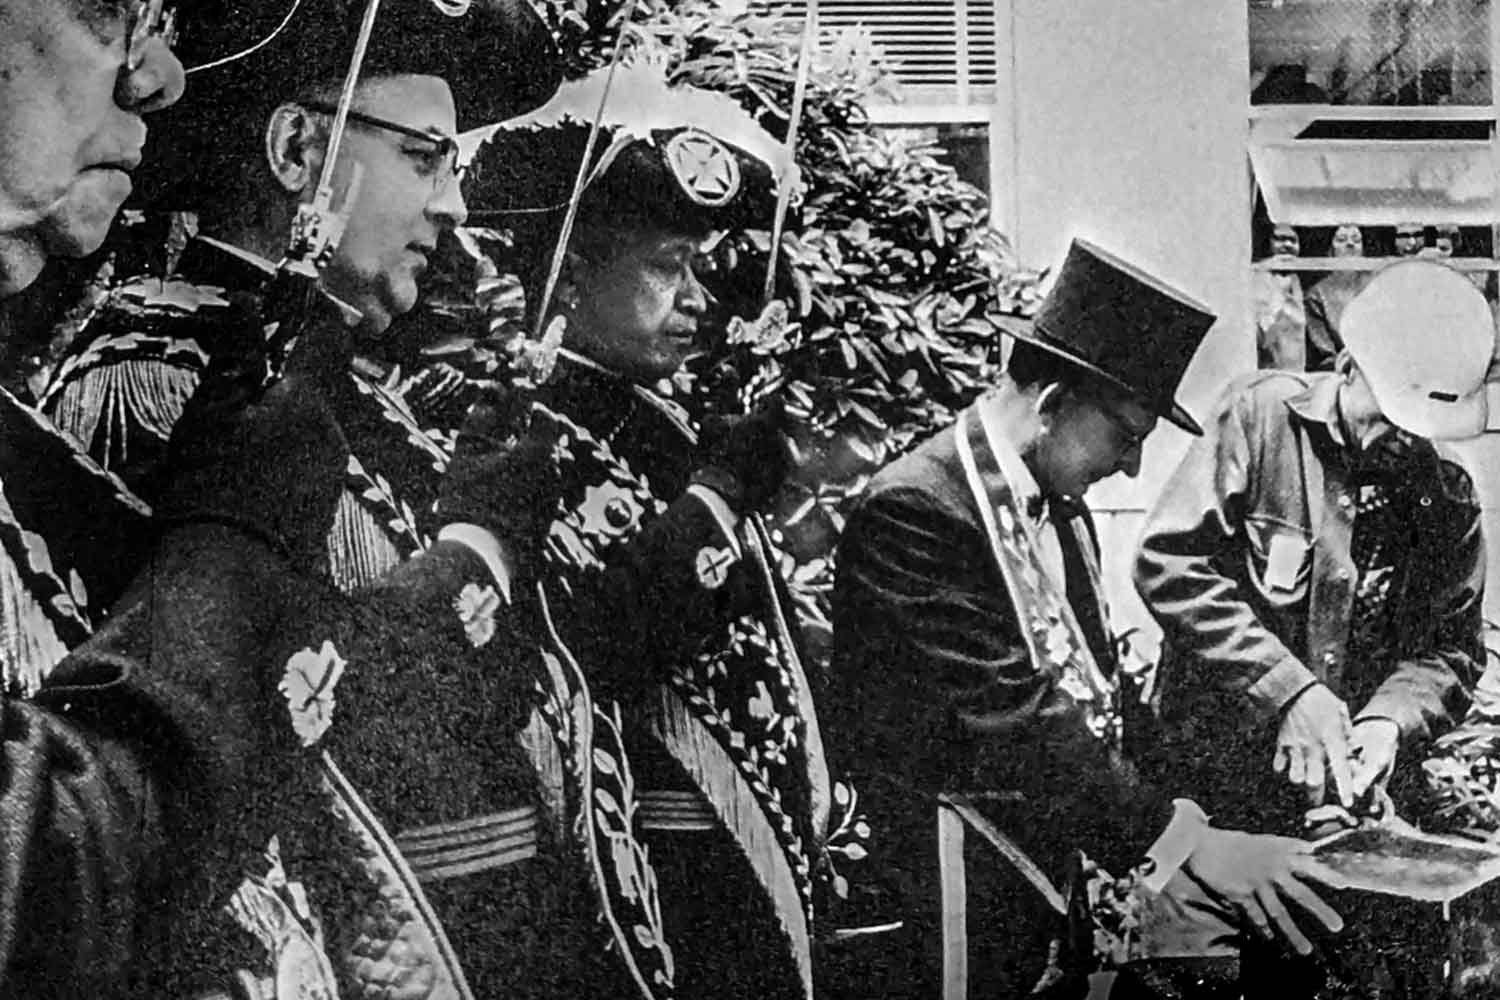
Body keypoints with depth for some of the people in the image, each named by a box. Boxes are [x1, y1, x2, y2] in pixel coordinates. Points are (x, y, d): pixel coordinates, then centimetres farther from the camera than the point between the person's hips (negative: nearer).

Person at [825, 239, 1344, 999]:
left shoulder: (1059, 503, 8)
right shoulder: (914, 510, -19)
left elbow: (1094, 685, 9)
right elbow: (1009, 721, -23)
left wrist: (1155, 859, -1)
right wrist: (1182, 840, -20)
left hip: (1069, 849, 8)